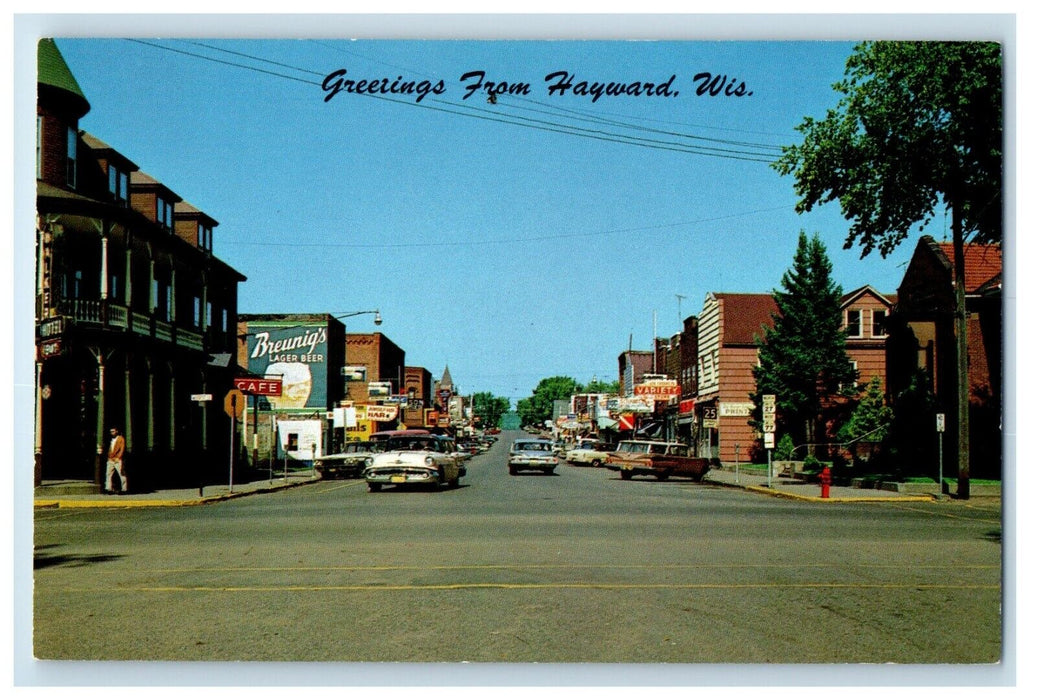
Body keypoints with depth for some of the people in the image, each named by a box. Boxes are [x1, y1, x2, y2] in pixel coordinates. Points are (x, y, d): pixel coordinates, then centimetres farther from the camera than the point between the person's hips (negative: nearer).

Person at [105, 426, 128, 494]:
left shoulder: (121, 439, 0)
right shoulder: (112, 439, 20)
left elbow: (122, 449, -8)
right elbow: (110, 450, 22)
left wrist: (118, 458, -16)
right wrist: (109, 457, 9)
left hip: (118, 460, -7)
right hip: (110, 460, 7)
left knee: (122, 474, -3)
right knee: (108, 474, -2)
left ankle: (124, 489, 1)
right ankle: (108, 489, -1)